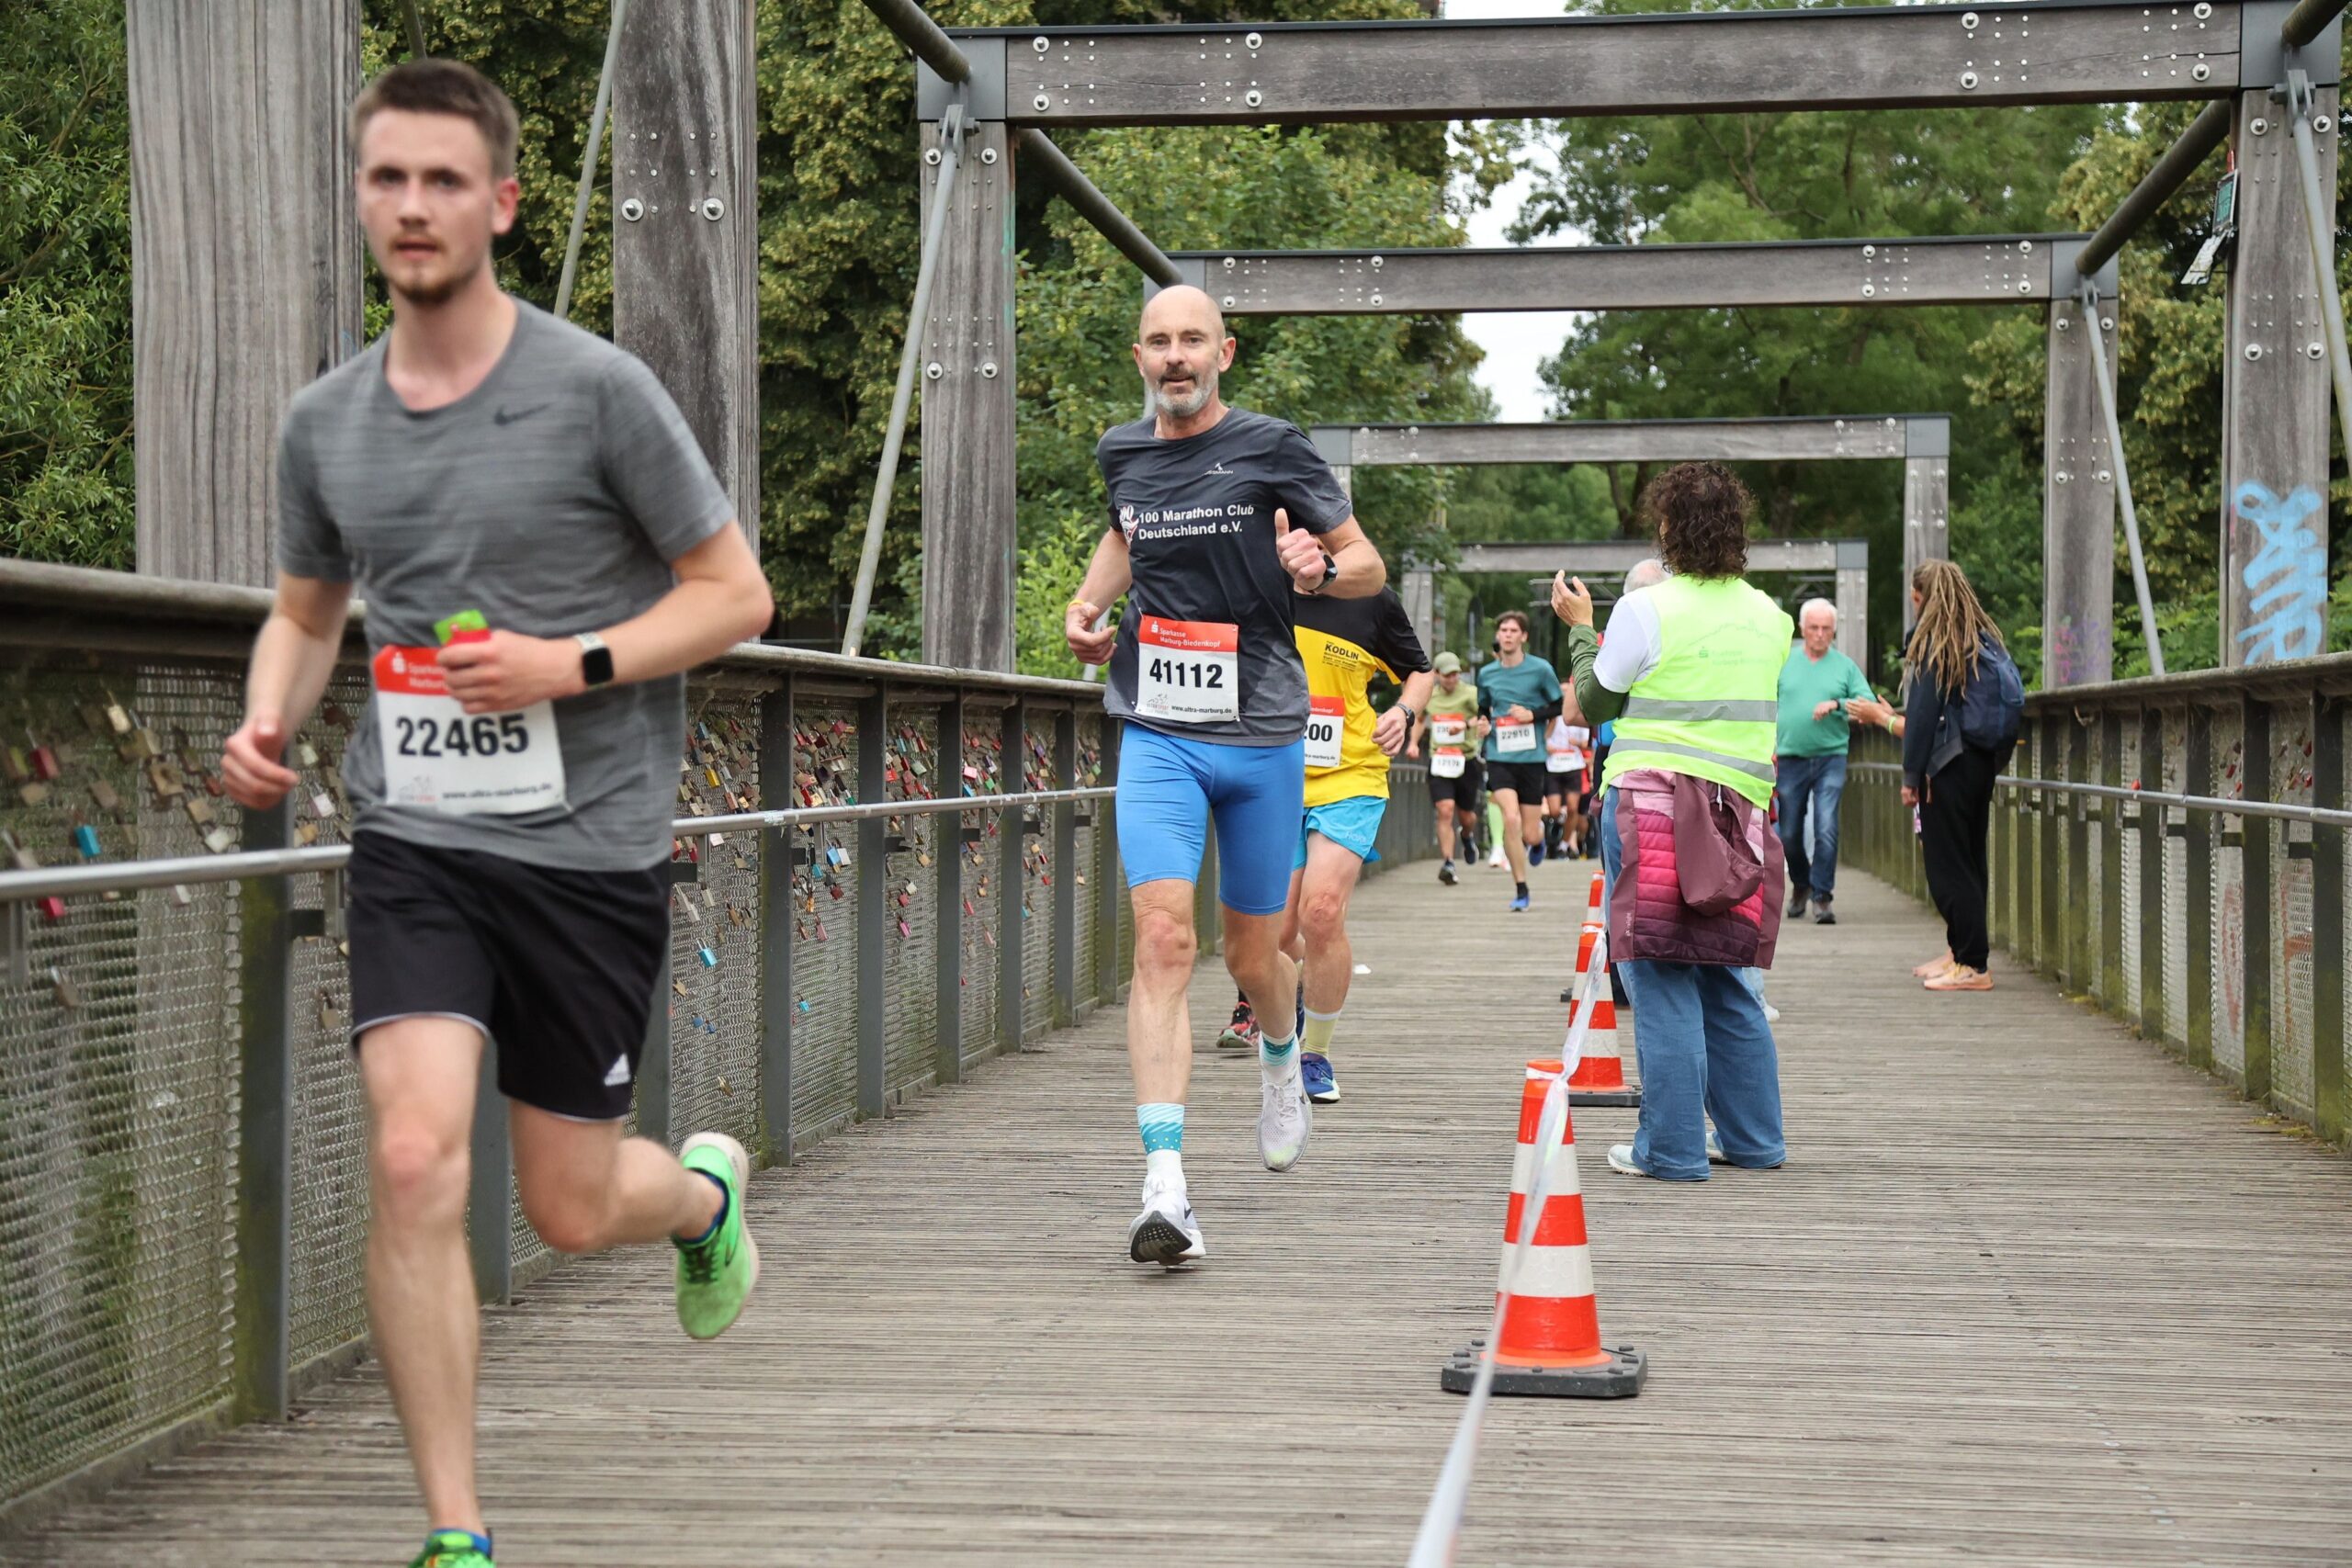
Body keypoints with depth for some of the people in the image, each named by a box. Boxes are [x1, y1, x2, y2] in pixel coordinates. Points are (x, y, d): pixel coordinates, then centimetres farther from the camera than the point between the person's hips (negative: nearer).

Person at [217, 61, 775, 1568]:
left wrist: (571, 665, -17)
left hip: (590, 845, -2)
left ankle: (706, 1185, 45)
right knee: (415, 1161, -17)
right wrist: (267, 721, 0)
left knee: (570, 1209, 6)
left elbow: (736, 593, -3)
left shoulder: (598, 389, -7)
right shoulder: (325, 421, 6)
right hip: (417, 841, 3)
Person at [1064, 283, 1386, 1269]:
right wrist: (1089, 603, 13)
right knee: (1162, 940, -16)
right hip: (1157, 734, 1)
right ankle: (1165, 1189, -22)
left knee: (1252, 954, 12)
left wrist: (1318, 565, -22)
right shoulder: (1122, 452, 8)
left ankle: (1282, 1066, 49)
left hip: (1261, 736, -1)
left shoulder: (1271, 449, -4)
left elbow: (1370, 567, 1)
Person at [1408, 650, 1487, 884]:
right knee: (1445, 810, -16)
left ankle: (1467, 835, 49)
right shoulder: (1428, 695, 7)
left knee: (1467, 816, 11)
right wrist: (1414, 742, 15)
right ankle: (1447, 863, -15)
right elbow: (1420, 718, 27)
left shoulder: (1470, 693, -6)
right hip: (1439, 762, 1)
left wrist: (1466, 724, -36)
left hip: (1466, 760, -1)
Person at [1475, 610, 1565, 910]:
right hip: (1499, 758, 1)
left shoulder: (1540, 669, -3)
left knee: (1529, 835, 1)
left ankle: (1538, 835, 42)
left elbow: (1561, 707, 3)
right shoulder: (1487, 673, 6)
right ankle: (1521, 890, -6)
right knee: (1510, 819, -18)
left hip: (1531, 758, -1)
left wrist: (1533, 714, -11)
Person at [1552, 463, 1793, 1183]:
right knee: (1723, 981, 16)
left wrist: (1579, 627, 17)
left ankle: (1672, 1147, -2)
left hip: (1651, 803, -5)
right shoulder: (1769, 616, 8)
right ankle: (1753, 1136, 20)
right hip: (1735, 810, 5)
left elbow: (1595, 701, 3)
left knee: (1661, 981, -2)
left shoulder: (1646, 610, -8)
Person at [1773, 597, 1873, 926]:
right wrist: (1769, 745, -4)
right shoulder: (1784, 662, 7)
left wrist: (1836, 704, -17)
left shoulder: (1845, 666, 6)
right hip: (1790, 759, 1)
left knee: (1827, 830, -13)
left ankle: (1822, 896, -7)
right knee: (1789, 833, 8)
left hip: (1830, 757, -1)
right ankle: (1801, 883, 33)